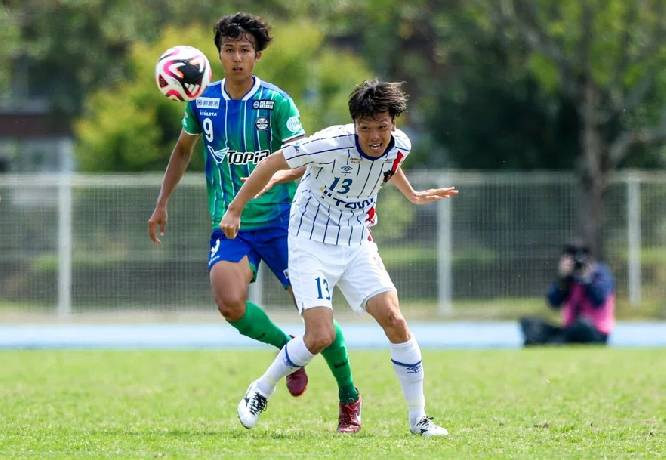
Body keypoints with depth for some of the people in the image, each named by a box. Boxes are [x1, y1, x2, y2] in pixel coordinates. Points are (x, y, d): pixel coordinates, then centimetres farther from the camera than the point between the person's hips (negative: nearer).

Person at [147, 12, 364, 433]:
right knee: (230, 304, -24)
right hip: (229, 225, 2)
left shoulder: (276, 102, -8)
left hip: (279, 220, -2)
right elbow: (183, 150, 19)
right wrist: (162, 204, 16)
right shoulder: (203, 103, 3)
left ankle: (349, 398, 18)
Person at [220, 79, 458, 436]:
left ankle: (418, 418, 1)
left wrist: (411, 195, 35)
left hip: (357, 244, 5)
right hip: (312, 243, -5)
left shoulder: (400, 145, -8)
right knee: (320, 336, -16)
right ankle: (260, 392, 10)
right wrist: (235, 210, -8)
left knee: (394, 320, -10)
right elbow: (272, 163, -14)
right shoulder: (331, 144, -26)